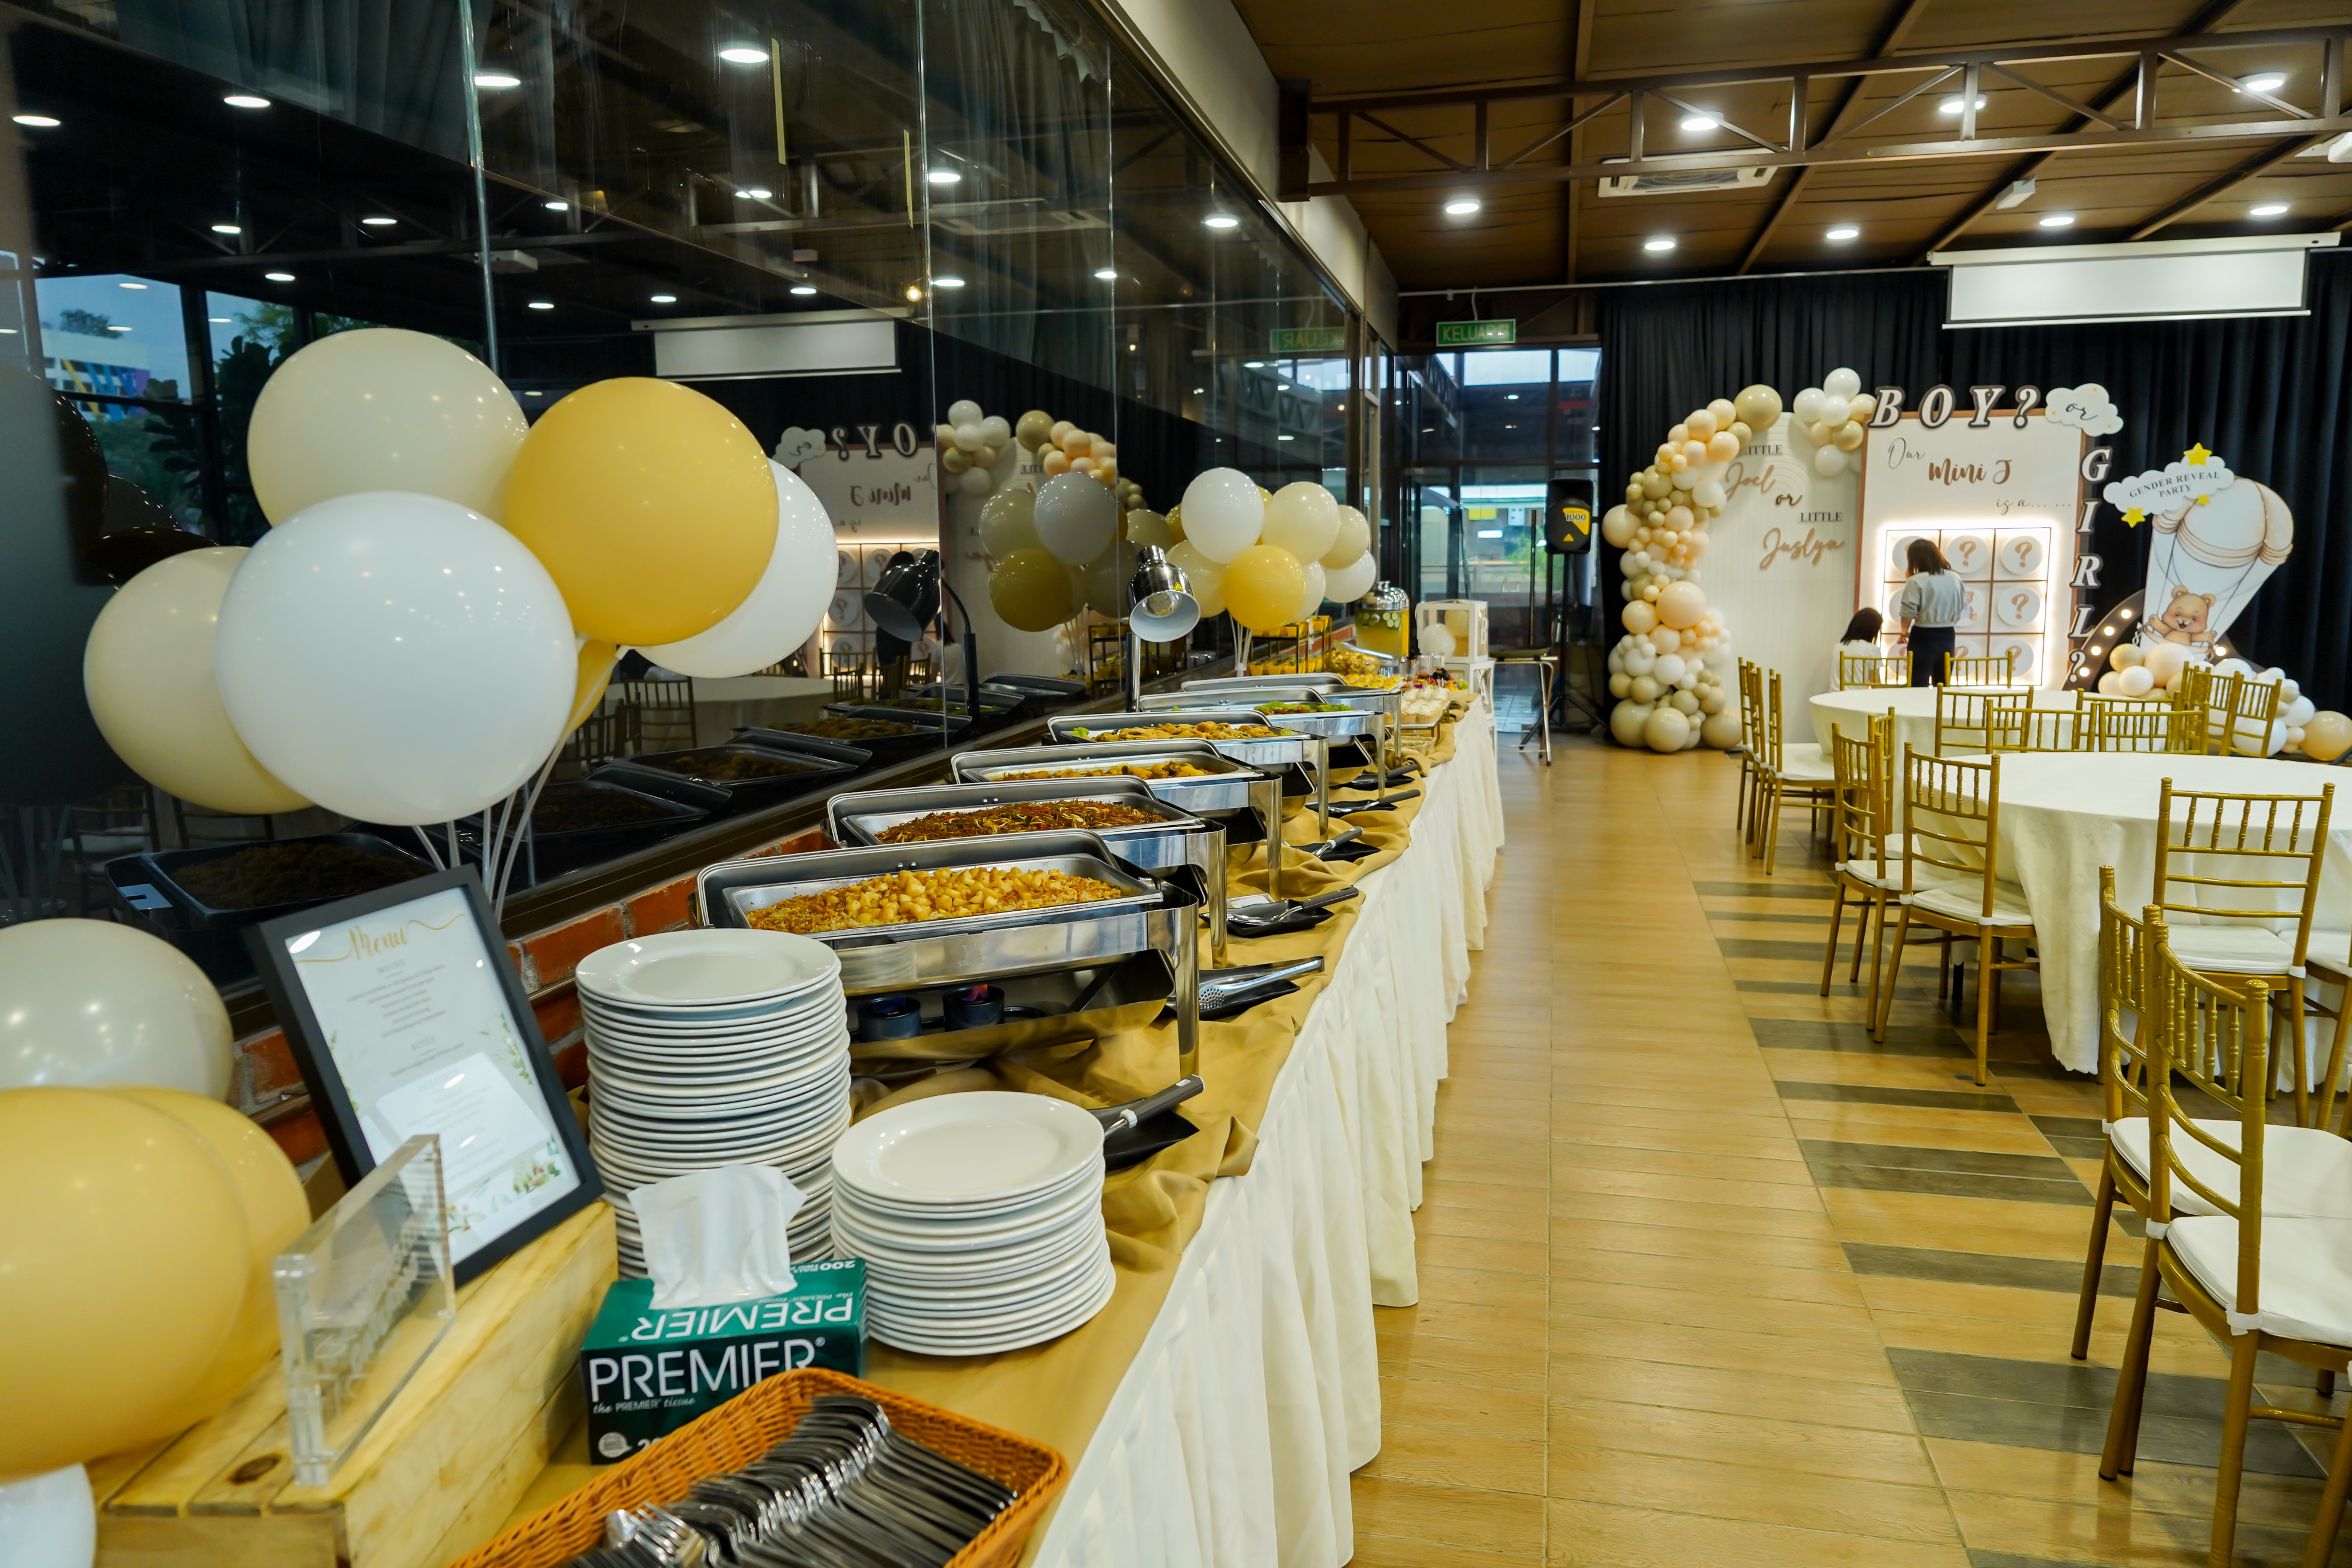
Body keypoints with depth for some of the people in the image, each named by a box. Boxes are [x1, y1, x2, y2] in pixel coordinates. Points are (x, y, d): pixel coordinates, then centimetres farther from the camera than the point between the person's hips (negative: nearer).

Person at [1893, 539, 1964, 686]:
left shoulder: (1916, 581, -14)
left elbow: (1908, 612, -15)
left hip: (1923, 637, -5)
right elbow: (1962, 606, 12)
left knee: (1919, 686, 0)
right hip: (1947, 636, 5)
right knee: (1943, 685, 13)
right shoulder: (1955, 578, 4)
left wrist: (1905, 632, 1)